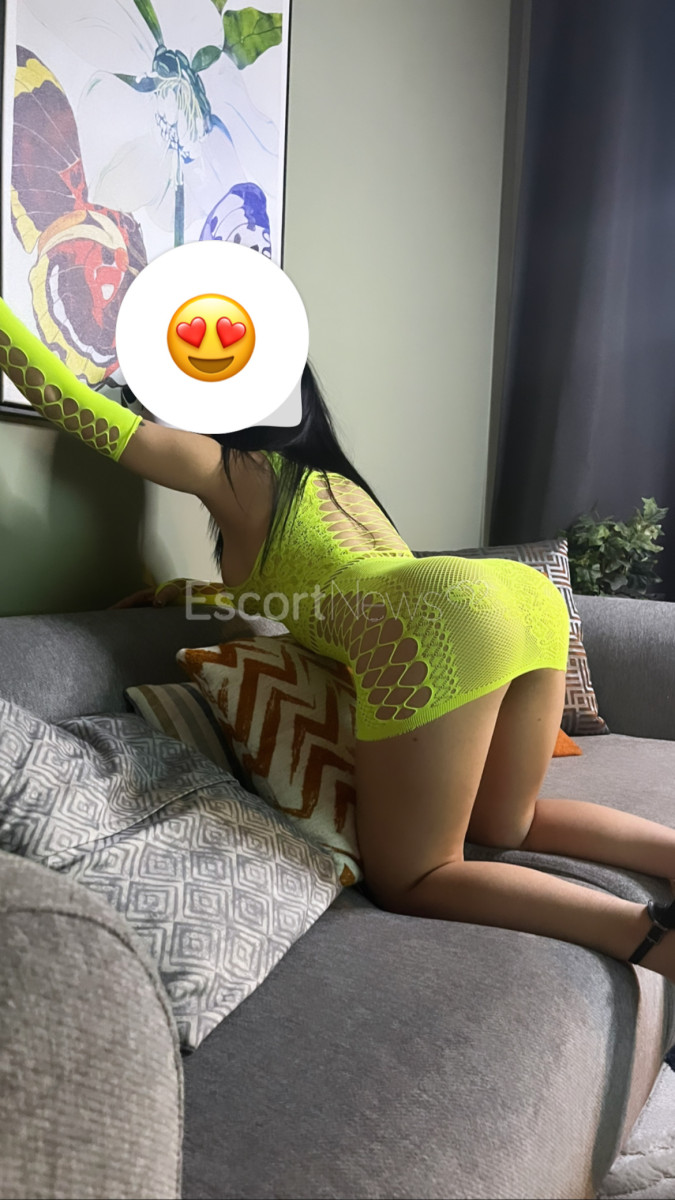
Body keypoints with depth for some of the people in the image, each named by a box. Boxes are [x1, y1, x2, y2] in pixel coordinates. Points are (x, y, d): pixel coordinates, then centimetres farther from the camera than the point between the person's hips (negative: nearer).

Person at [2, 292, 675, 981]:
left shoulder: (228, 467, 15)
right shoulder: (336, 478, 36)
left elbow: (70, 402, 18)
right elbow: (299, 588, 49)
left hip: (442, 621, -8)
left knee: (407, 882, 6)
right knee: (506, 825, 27)